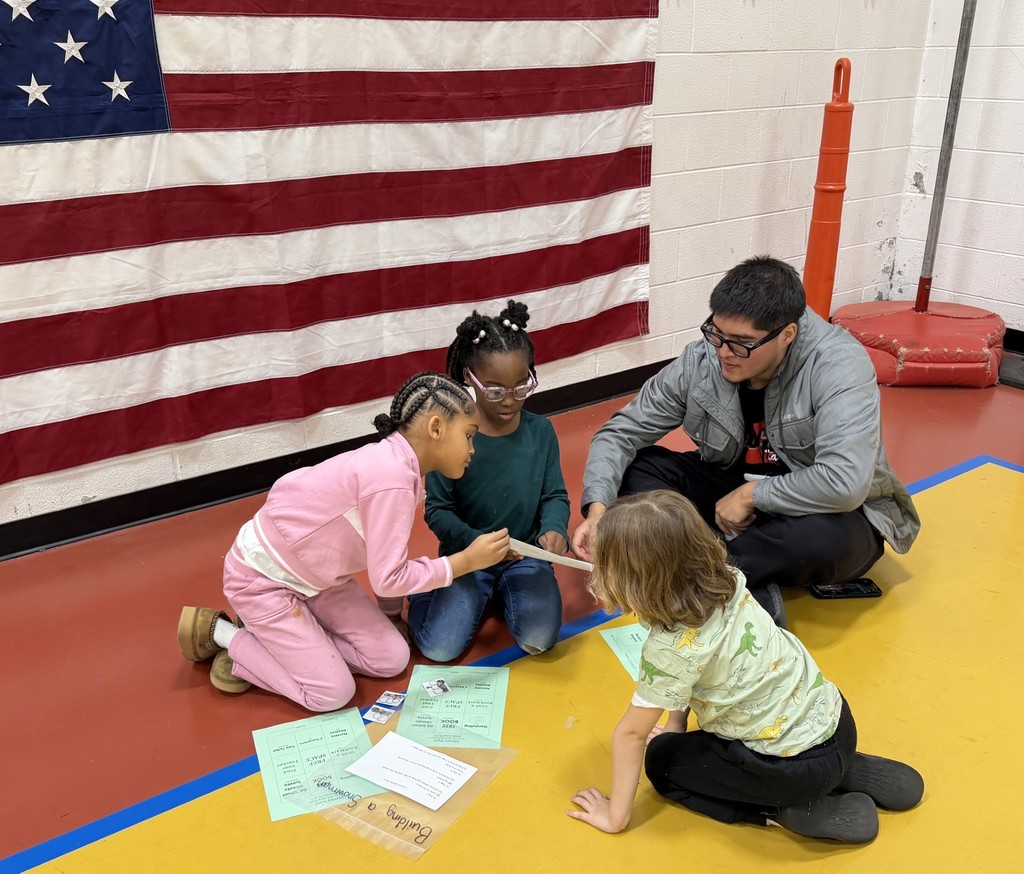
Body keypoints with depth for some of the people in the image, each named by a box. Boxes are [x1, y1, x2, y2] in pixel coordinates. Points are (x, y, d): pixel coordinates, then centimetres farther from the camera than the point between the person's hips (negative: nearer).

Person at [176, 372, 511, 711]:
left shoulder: (394, 462, -4)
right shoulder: (392, 476, -32)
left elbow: (386, 565, 5)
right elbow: (389, 579, -26)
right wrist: (466, 561, -20)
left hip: (313, 574, 9)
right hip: (261, 578, -9)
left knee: (391, 659, 4)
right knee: (332, 693, -6)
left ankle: (275, 636, 14)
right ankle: (223, 633, 8)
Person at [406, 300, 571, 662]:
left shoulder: (540, 431, -4)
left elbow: (555, 496, 2)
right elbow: (437, 509, -9)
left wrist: (554, 529, -20)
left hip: (525, 555, 2)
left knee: (539, 639, -18)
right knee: (439, 648, -15)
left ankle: (503, 590, 13)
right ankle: (428, 587, 17)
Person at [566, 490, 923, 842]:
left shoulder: (672, 648, -25)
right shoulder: (724, 579, -6)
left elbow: (630, 733, -13)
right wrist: (676, 722, 11)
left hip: (800, 765, -7)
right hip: (833, 716, 7)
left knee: (661, 760, 9)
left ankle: (794, 811, 0)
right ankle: (847, 773, 20)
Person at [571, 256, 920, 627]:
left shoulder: (838, 365, -27)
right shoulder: (701, 359, -15)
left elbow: (844, 484, -37)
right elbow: (621, 432, -9)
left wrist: (751, 495, -26)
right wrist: (598, 508, -25)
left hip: (828, 512, -4)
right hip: (738, 493, 5)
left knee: (824, 536, -40)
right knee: (635, 468, -15)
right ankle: (749, 592, -23)